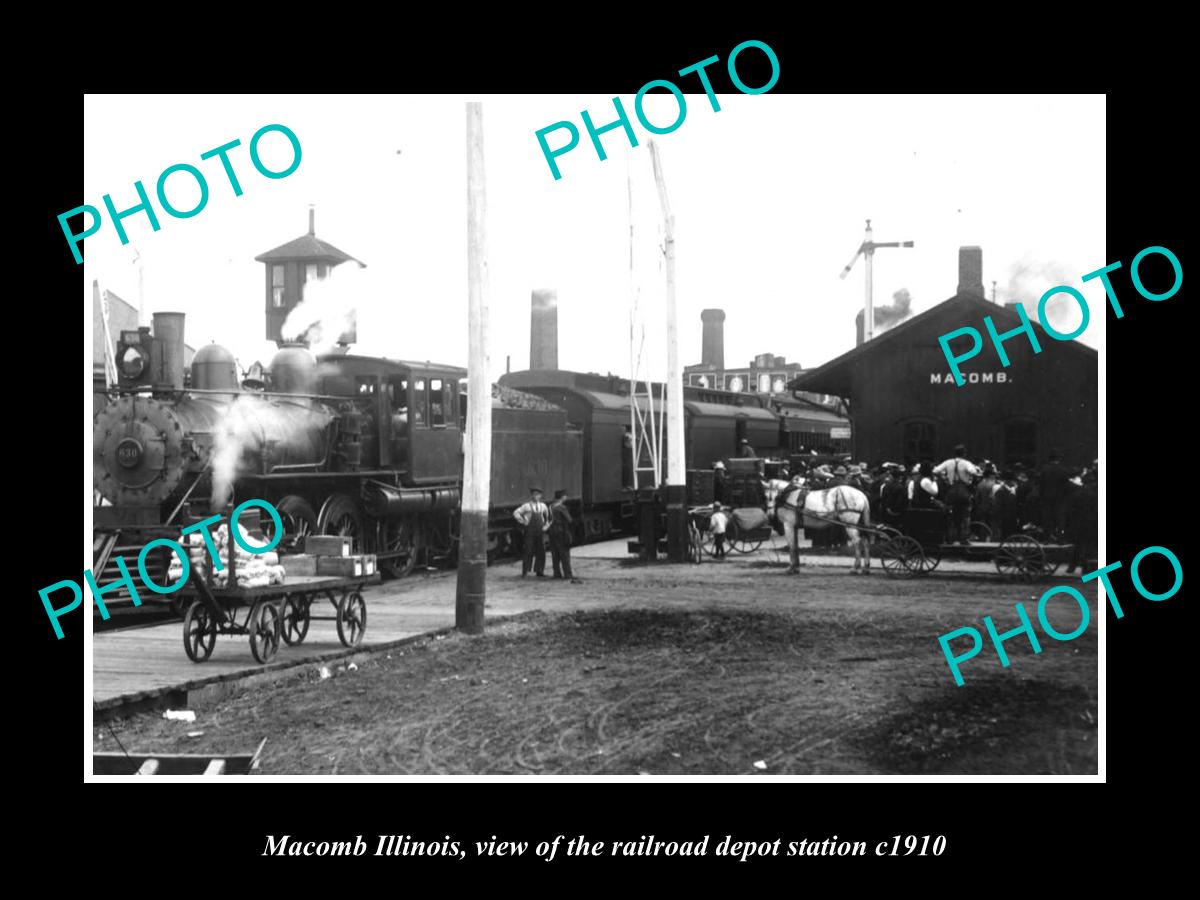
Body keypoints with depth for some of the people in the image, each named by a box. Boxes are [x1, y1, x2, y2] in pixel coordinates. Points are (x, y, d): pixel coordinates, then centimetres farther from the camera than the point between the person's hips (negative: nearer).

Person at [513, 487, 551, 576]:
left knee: (541, 552, 2)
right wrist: (523, 522, -5)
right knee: (528, 551, -7)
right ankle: (525, 572, -2)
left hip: (540, 531, 4)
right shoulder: (526, 506, 0)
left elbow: (548, 516, 27)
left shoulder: (543, 506, 12)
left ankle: (539, 571, 9)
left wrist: (547, 525, 16)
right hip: (530, 531, -4)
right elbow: (516, 513, -2)